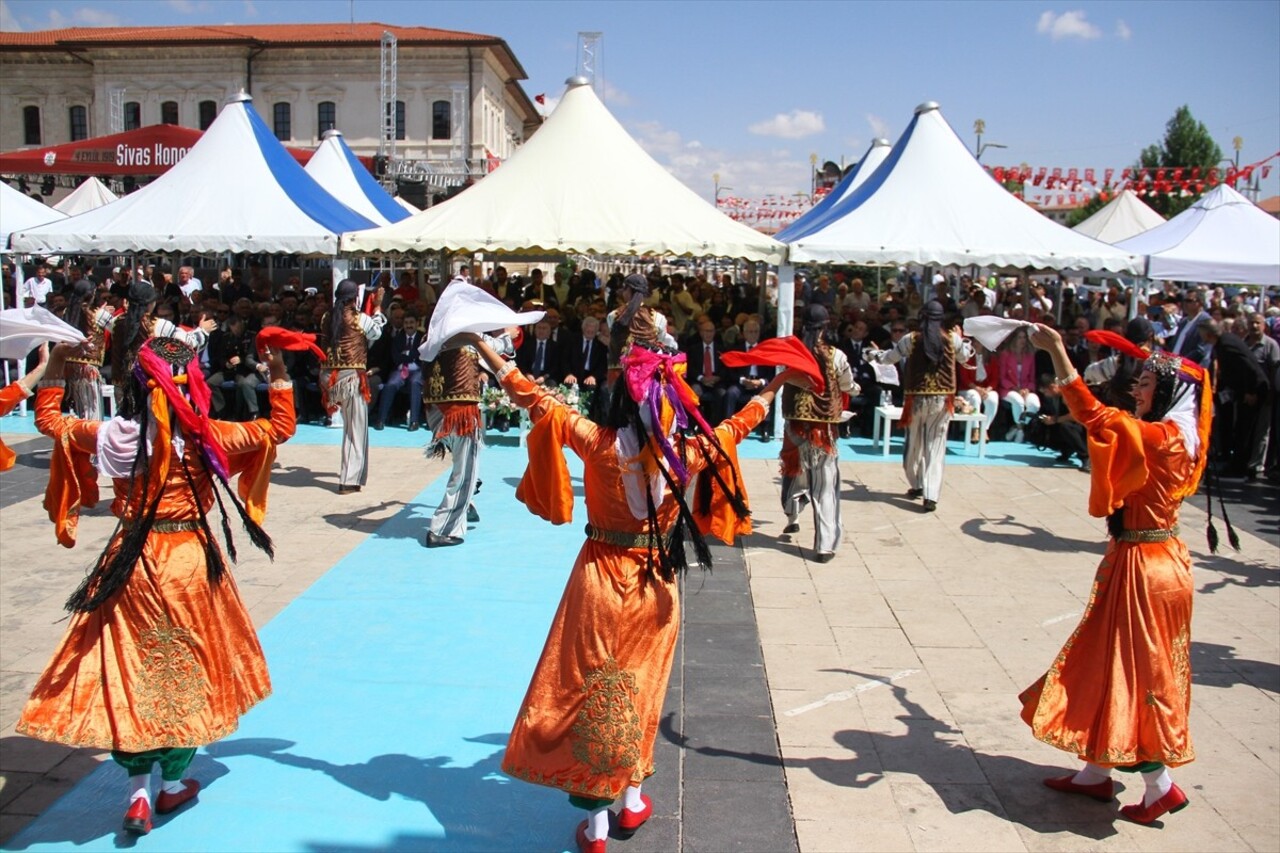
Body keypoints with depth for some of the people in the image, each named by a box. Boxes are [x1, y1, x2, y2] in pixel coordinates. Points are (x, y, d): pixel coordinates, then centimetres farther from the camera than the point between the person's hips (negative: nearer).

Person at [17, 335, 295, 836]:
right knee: (185, 669, 15)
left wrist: (55, 365, 20)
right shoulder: (204, 437, -12)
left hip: (131, 563, 2)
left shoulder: (112, 435, -5)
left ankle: (138, 791, 14)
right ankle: (171, 784, 28)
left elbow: (48, 420, 13)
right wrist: (279, 373, 1)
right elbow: (280, 427, -3)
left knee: (130, 671, 15)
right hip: (190, 562, -2)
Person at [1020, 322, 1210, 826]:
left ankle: (1161, 786, 16)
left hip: (1145, 568, -10)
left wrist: (1057, 351, -32)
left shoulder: (1163, 438, -20)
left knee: (1136, 672, 2)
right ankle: (1096, 773, 26)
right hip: (1133, 559, 10)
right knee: (1107, 663, 15)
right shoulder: (1167, 438, 8)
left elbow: (1096, 417, -31)